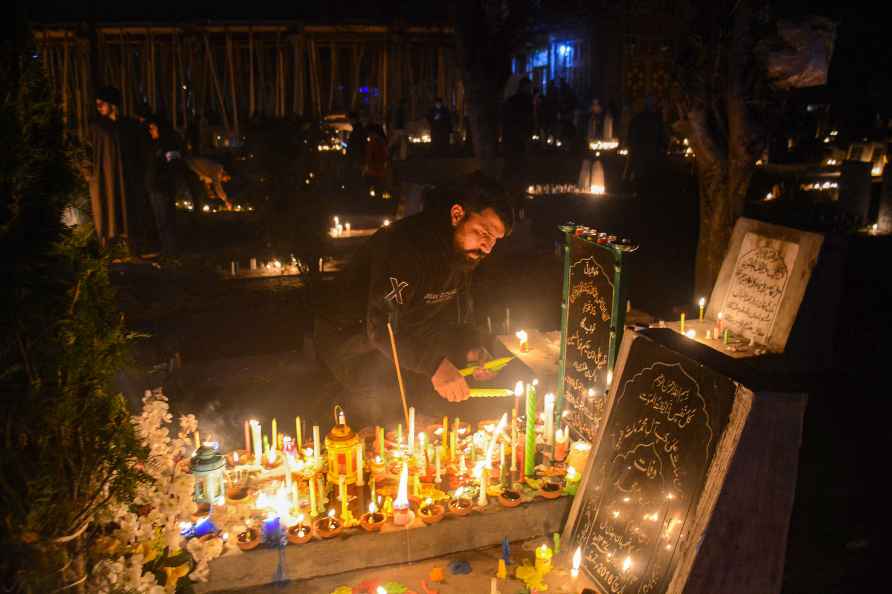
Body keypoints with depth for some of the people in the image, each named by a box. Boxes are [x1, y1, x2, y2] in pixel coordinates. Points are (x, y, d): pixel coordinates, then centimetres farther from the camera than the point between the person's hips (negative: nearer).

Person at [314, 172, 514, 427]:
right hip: (351, 337, -8)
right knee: (386, 402, -30)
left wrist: (471, 346, -10)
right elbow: (381, 327, -38)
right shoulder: (403, 245, -32)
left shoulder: (464, 250, -3)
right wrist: (435, 364, -47)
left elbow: (458, 309, 9)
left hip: (409, 336, 8)